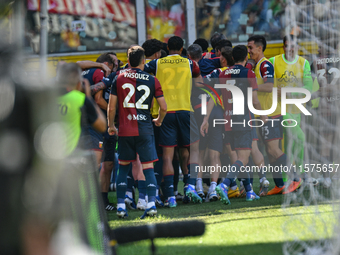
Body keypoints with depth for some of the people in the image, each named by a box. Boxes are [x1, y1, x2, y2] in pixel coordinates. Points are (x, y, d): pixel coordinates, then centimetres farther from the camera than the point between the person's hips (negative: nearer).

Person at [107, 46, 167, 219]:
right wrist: (159, 120, 24)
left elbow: (111, 107, 2)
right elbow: (163, 107, 3)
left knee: (123, 167, 12)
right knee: (148, 167, 1)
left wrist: (111, 126, 18)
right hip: (145, 130, -1)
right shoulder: (152, 81, 2)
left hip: (125, 130, 1)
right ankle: (151, 203, -14)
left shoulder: (119, 79, 2)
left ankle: (120, 206, 5)